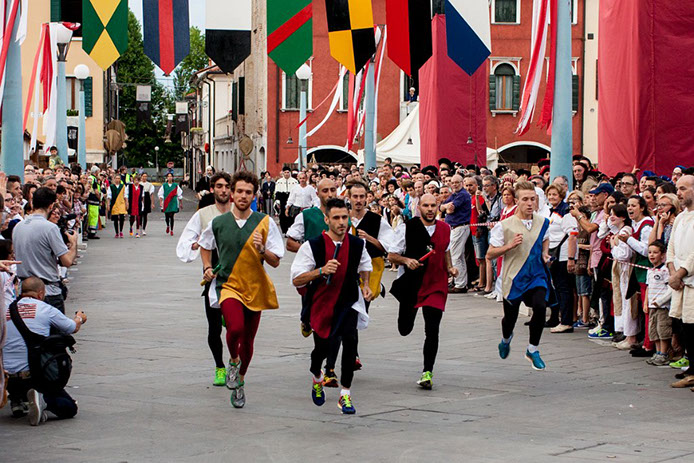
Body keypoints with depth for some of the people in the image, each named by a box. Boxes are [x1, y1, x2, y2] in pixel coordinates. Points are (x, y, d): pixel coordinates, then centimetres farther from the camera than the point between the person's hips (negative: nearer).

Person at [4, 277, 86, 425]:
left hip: (7, 379, 5)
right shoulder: (46, 309, 0)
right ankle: (43, 400, -21)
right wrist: (79, 318, 41)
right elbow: (73, 328, 16)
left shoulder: (7, 311, 7)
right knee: (70, 408, 6)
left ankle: (17, 401, 15)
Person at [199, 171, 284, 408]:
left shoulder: (265, 223, -3)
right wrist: (207, 267, 7)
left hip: (255, 288, 1)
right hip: (228, 285, -1)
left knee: (248, 340, 10)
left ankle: (240, 382, 35)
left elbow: (275, 261, -2)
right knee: (235, 328, -27)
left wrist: (262, 250, -21)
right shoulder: (218, 223, 0)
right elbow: (205, 245, 22)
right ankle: (233, 361, 5)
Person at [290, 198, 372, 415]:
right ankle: (317, 376, 44)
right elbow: (296, 280, -14)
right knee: (322, 346, 4)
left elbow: (365, 266, 23)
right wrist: (322, 271, -27)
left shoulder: (357, 245, -1)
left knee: (350, 339, -22)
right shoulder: (312, 246, -12)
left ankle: (346, 394, -12)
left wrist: (365, 285, 5)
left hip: (348, 303, 1)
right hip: (320, 304, -1)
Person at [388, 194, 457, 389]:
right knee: (405, 329, 10)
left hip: (436, 284, 1)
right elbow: (391, 255, -3)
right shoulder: (407, 228, -6)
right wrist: (406, 260, -22)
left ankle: (427, 372, 1)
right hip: (411, 284, -1)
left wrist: (450, 268, 10)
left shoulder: (445, 228, 6)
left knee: (432, 331, -8)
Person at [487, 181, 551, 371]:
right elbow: (490, 254, -8)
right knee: (510, 317, 10)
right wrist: (510, 245, -22)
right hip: (513, 278, -2)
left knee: (540, 306, -24)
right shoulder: (505, 226, -10)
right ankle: (506, 339, 50)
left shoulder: (542, 222, 3)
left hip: (536, 276, 2)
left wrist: (544, 253, 7)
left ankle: (533, 349, -5)